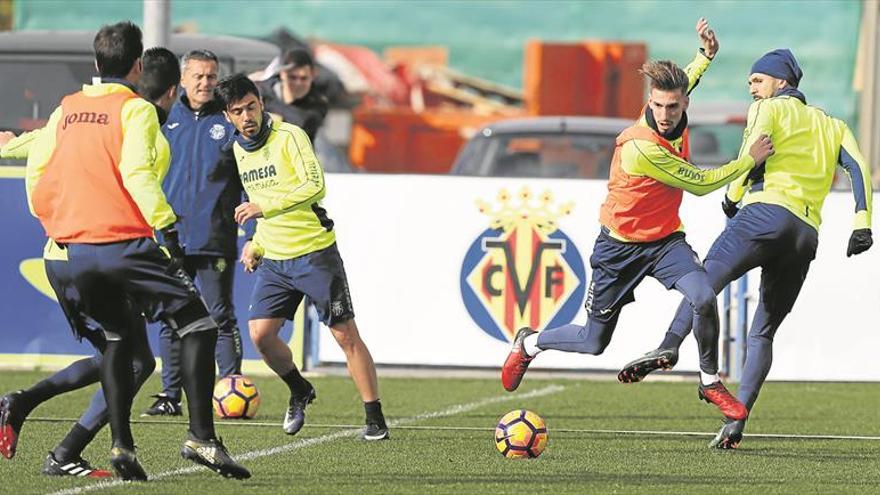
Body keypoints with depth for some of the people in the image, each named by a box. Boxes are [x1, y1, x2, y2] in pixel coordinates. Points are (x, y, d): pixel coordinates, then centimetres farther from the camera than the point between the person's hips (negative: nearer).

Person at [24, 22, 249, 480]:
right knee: (198, 324, 0)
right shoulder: (134, 109, -4)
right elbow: (136, 172, -17)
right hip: (125, 244, -6)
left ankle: (121, 444, 10)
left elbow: (36, 174, 12)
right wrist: (167, 226, -18)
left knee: (116, 338, 22)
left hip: (76, 249, 6)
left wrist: (54, 228, 23)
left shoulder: (66, 110, 13)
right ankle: (201, 437, -11)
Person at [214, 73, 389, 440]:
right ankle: (300, 392, 22)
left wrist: (265, 208, -29)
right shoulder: (239, 149, 10)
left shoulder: (289, 136, -12)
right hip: (274, 260, 6)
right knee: (260, 334, -4)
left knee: (346, 335, -5)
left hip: (314, 253, -6)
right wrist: (256, 243, 12)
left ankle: (375, 419, 1)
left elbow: (315, 186, -24)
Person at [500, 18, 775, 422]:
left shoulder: (677, 119, -8)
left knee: (704, 298, -25)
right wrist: (749, 161, -15)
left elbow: (682, 83, 20)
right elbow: (700, 184, -22)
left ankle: (710, 382, -5)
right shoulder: (641, 148, -32)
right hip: (620, 245, -5)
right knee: (594, 341, 8)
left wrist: (706, 54, 5)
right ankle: (529, 344, 39)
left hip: (665, 239, 5)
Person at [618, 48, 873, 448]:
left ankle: (670, 344, -48)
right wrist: (861, 223, 5)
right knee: (762, 334, 9)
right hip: (808, 233, 6)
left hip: (768, 210, -6)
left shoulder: (768, 110, 12)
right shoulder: (830, 125, 28)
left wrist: (732, 197, 10)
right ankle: (735, 424, -2)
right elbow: (857, 166, 14)